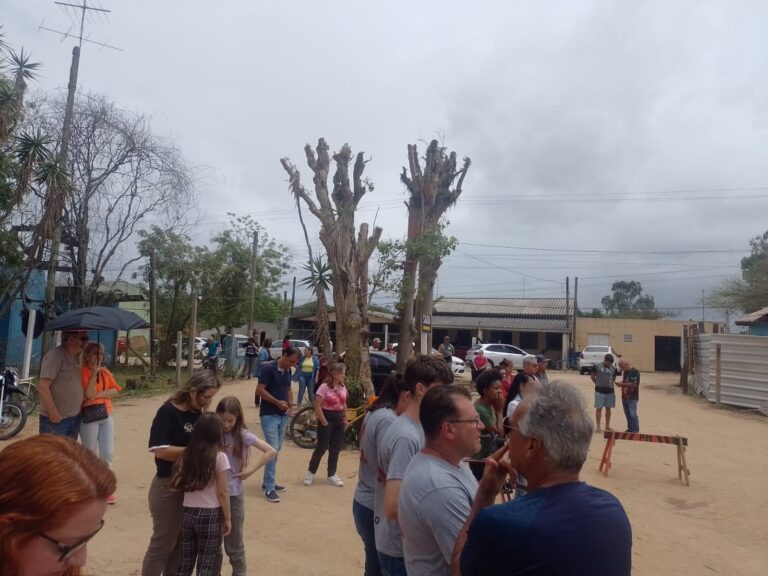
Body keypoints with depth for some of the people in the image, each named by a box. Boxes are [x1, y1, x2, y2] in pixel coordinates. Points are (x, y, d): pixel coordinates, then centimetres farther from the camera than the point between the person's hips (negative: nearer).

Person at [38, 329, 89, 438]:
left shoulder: (77, 358, 10)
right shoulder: (55, 355, -16)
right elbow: (42, 386, -20)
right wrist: (53, 413, -20)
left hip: (75, 417, 8)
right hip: (56, 419, -8)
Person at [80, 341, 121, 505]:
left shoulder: (105, 372, 9)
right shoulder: (82, 372, -8)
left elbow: (115, 390, 1)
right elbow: (89, 394, -19)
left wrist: (99, 394, -13)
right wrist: (94, 373, -20)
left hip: (106, 416, 5)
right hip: (89, 417, -5)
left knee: (107, 453, 5)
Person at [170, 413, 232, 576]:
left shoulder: (187, 454, 2)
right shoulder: (219, 456, -13)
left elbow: (176, 485, 2)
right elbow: (222, 492, -12)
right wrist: (228, 518, -2)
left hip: (188, 513, 5)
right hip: (210, 515, -5)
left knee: (185, 561, 17)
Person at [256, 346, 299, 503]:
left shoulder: (288, 371, 8)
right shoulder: (267, 368, -14)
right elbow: (260, 390, -16)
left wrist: (290, 404, 1)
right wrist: (277, 402, -21)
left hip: (283, 415, 7)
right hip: (269, 415, -7)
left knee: (277, 449, 13)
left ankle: (267, 482, 26)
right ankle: (269, 489, -4)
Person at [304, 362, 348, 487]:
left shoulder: (343, 387, 5)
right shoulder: (324, 387, -16)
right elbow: (317, 406, -17)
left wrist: (345, 419, 10)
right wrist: (324, 422, -16)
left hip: (339, 419, 7)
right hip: (327, 419, -6)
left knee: (336, 449, 9)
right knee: (321, 448, 1)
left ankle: (331, 475, 19)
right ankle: (310, 473, 18)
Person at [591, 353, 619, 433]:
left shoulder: (613, 369, 3)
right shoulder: (596, 367, -6)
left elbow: (613, 379, 16)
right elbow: (592, 376, 5)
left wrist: (610, 384, 2)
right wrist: (598, 384, 5)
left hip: (610, 391, 3)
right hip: (599, 391, -3)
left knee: (608, 408, 11)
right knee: (599, 408, 0)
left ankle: (607, 426, 24)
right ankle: (598, 427, 5)